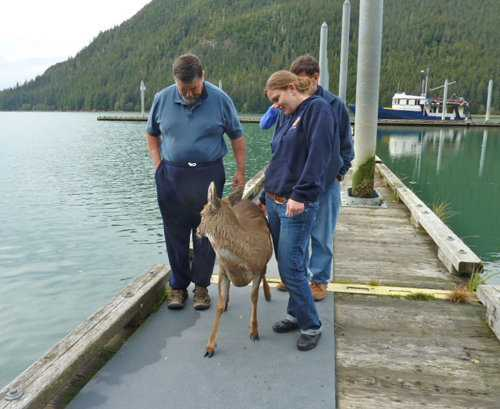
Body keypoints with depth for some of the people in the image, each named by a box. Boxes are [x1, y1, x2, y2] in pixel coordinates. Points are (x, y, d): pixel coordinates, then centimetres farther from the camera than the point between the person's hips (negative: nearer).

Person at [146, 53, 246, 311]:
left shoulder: (220, 100, -4)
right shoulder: (162, 99, 1)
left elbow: (237, 137, 4)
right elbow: (152, 134, 15)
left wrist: (241, 171, 1)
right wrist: (158, 164, 5)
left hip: (209, 176, -1)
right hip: (172, 176, 2)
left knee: (205, 235, 5)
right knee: (175, 235, 8)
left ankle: (201, 286, 21)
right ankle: (178, 286, 23)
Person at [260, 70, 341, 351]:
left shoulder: (318, 109, -8)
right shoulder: (288, 117, 17)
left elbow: (318, 156, -21)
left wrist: (300, 195, -28)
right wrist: (265, 198, 20)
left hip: (298, 206, -8)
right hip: (274, 202, 8)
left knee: (291, 268, -5)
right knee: (286, 265, 14)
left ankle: (311, 326, 13)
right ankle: (297, 314, 30)